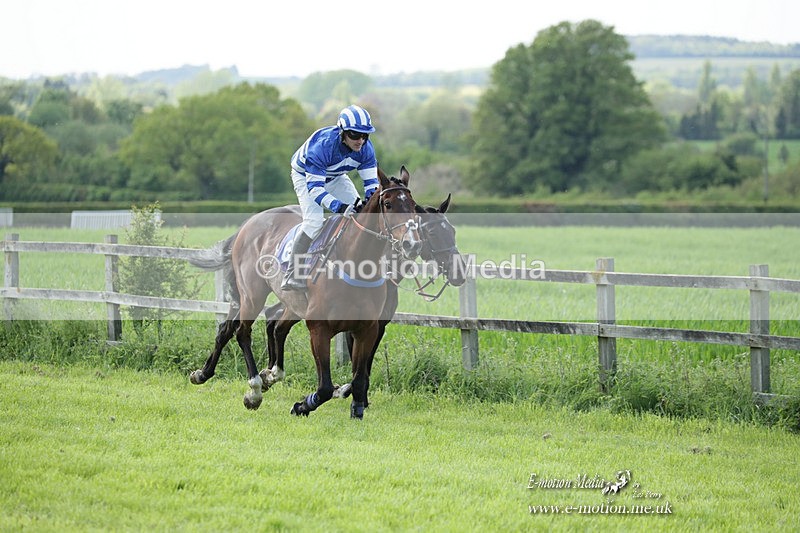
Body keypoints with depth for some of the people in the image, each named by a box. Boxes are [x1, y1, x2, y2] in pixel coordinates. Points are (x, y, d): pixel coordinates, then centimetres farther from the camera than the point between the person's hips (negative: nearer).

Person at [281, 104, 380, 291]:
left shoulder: (365, 148, -24)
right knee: (314, 221, -24)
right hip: (306, 176, -6)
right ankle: (292, 277, -21)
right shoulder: (322, 145, -41)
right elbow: (314, 187, -42)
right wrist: (338, 206, -54)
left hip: (335, 177, 6)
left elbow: (371, 181, -15)